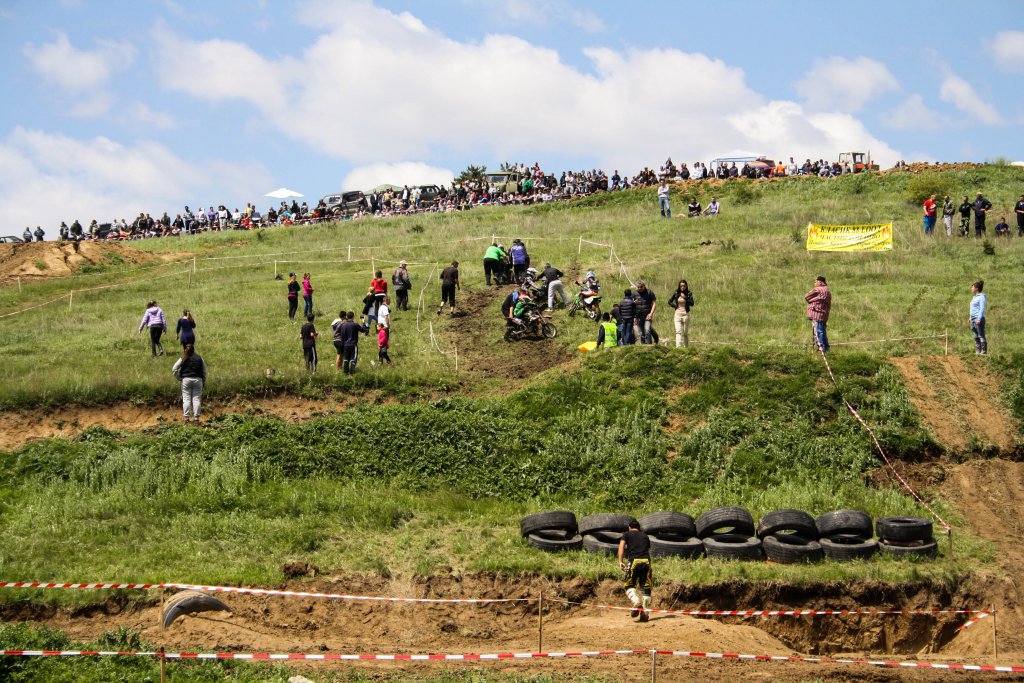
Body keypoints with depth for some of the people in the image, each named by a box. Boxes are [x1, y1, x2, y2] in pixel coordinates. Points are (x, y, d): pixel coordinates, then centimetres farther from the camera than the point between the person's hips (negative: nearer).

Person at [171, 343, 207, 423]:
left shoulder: (183, 359, 0)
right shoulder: (200, 358, 4)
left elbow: (174, 370, -4)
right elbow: (204, 371, 7)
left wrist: (178, 378, 7)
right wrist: (204, 383, 13)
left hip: (186, 380, -1)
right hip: (197, 380, 1)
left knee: (186, 399, 2)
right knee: (196, 398, 3)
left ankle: (186, 417, -2)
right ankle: (196, 418, -1)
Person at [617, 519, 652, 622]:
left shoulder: (627, 534, 17)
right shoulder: (645, 536, 26)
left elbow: (621, 546, -1)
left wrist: (620, 561, -9)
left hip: (633, 561, -2)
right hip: (646, 561, 2)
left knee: (630, 585, 10)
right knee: (645, 587, 7)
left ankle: (636, 602, -18)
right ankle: (645, 612, 1)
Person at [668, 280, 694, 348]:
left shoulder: (689, 294, 0)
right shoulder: (676, 293, 4)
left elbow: (692, 304, -12)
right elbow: (669, 302, 14)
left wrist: (685, 297, -21)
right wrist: (675, 306, 0)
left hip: (686, 314, -1)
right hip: (677, 314, 1)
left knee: (686, 333, 7)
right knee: (678, 332, -13)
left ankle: (686, 347, 19)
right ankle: (678, 347, -23)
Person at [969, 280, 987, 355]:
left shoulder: (981, 297, -10)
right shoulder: (974, 297, 17)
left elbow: (982, 309, -15)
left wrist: (979, 319, -21)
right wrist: (970, 317, 22)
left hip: (978, 319, -9)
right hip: (973, 318, 9)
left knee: (981, 336, -7)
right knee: (976, 336, 11)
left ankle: (984, 351, -5)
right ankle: (978, 351, 15)